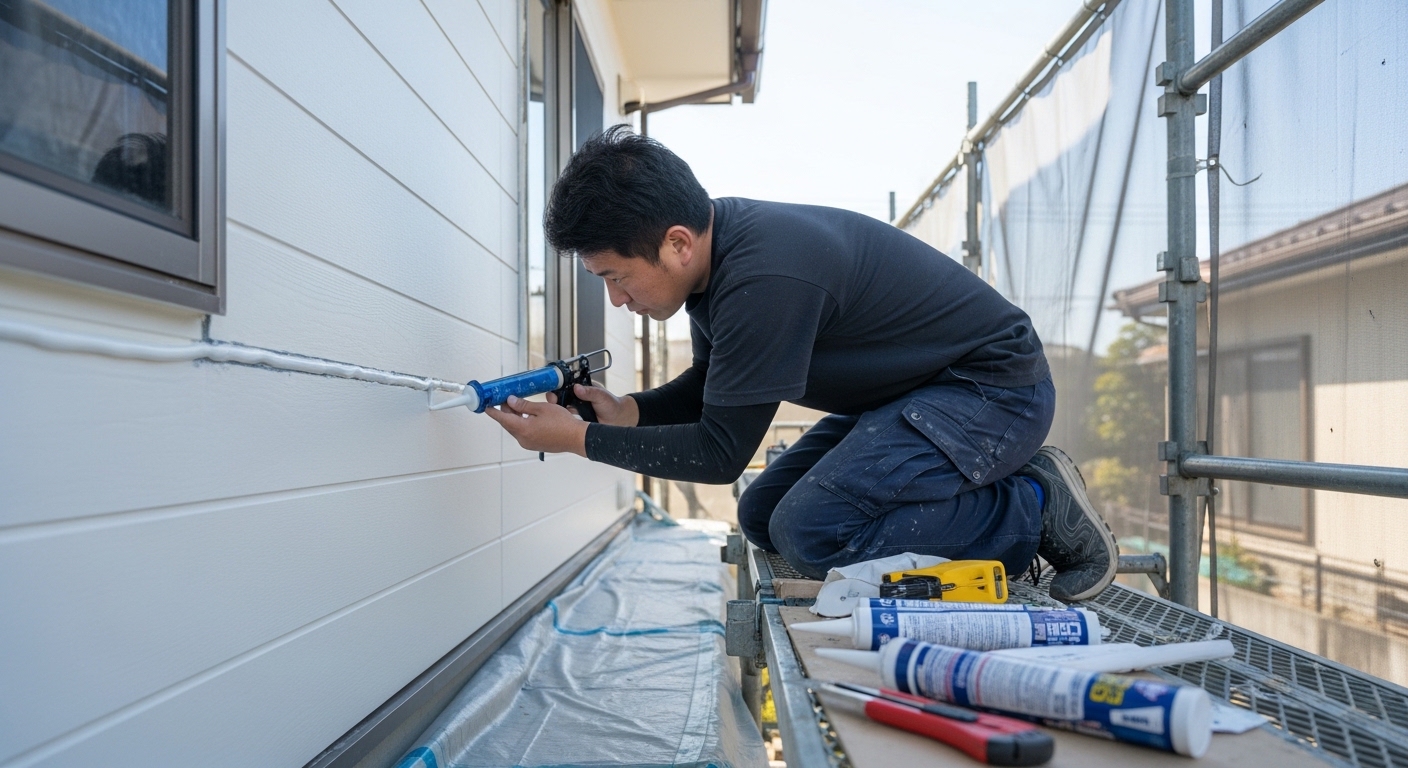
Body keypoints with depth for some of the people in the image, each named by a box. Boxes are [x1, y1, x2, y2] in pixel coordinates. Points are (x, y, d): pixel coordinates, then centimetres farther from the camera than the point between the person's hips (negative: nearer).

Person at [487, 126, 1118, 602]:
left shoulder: (765, 277, -32)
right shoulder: (714, 243, -3)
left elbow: (722, 452, -24)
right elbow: (710, 387, 11)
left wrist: (578, 438, -17)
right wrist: (625, 411, -7)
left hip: (993, 387, -10)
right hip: (906, 391, 10)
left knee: (811, 531, -25)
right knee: (762, 517, 9)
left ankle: (1038, 510, -7)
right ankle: (989, 489, 12)